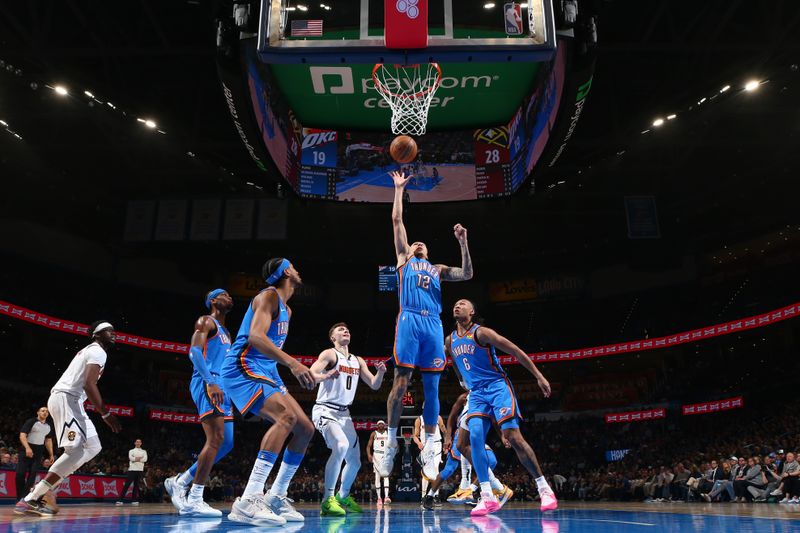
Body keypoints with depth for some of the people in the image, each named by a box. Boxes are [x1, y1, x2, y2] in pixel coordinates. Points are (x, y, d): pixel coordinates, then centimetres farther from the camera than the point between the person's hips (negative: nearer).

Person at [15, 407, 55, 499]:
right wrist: (27, 447, -30)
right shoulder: (31, 421, -7)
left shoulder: (49, 426, 11)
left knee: (32, 474, -3)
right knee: (20, 474, -9)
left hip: (39, 451, 4)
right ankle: (19, 498, 4)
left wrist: (51, 454, 13)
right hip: (27, 450, -4)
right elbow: (22, 435, -16)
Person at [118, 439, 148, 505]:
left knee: (136, 485, 2)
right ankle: (121, 500, -8)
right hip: (132, 470, -2)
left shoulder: (144, 451, 16)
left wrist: (136, 459, -10)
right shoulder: (131, 451, 12)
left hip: (140, 470, 2)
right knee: (127, 485, -8)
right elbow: (131, 458, -9)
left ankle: (134, 500, 5)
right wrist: (140, 459, -10)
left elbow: (145, 459, -2)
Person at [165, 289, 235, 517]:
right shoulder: (205, 321, 1)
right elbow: (194, 352, -13)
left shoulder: (226, 333, 29)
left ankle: (180, 481, 16)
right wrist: (210, 382, -25)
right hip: (206, 383, -9)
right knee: (216, 439, -19)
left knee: (226, 443, 6)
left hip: (221, 387, 10)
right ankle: (194, 501, -15)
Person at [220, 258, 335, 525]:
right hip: (242, 369, -10)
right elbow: (256, 336, -27)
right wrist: (293, 363, -38)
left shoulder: (286, 310, 20)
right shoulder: (269, 295, -11)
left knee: (306, 429, 6)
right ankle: (248, 500, -33)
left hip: (266, 372, 10)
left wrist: (309, 375, 28)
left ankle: (276, 496, 14)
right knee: (286, 416, -31)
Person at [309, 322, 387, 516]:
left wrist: (380, 372, -8)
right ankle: (327, 500, -24)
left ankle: (343, 497, 37)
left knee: (355, 461, 11)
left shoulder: (358, 361, 13)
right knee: (341, 445, -34)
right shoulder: (330, 354, -8)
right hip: (325, 410, -8)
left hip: (344, 413, 8)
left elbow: (374, 385, 12)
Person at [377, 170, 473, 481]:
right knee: (400, 383, -8)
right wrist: (399, 189, 26)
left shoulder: (438, 269, 30)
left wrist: (462, 243, 12)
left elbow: (467, 274, 18)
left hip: (433, 325, 3)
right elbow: (397, 220, 21)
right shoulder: (404, 258, 22)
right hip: (409, 320, -3)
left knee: (431, 388, 1)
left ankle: (428, 451, 7)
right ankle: (391, 444, 3)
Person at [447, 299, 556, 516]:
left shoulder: (481, 332, -10)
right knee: (475, 437, -16)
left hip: (497, 387, -5)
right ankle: (487, 498, -11)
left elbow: (516, 351, -10)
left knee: (514, 437, -15)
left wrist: (539, 376, -13)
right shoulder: (450, 341, 10)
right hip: (476, 393, 5)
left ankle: (544, 488, 0)